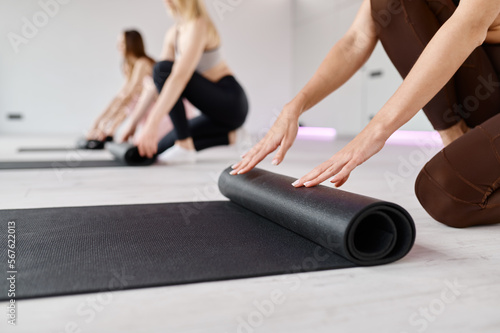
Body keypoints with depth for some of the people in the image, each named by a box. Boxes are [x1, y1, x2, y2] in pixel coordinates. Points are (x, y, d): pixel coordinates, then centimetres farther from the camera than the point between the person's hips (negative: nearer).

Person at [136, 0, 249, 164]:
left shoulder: (198, 26, -16)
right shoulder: (172, 35, 9)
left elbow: (180, 76, -31)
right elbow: (157, 85, 7)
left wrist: (153, 121, -37)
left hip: (231, 102, -9)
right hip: (217, 108, 9)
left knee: (163, 69, -23)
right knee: (159, 150, 10)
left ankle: (185, 147, -19)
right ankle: (229, 137, 11)